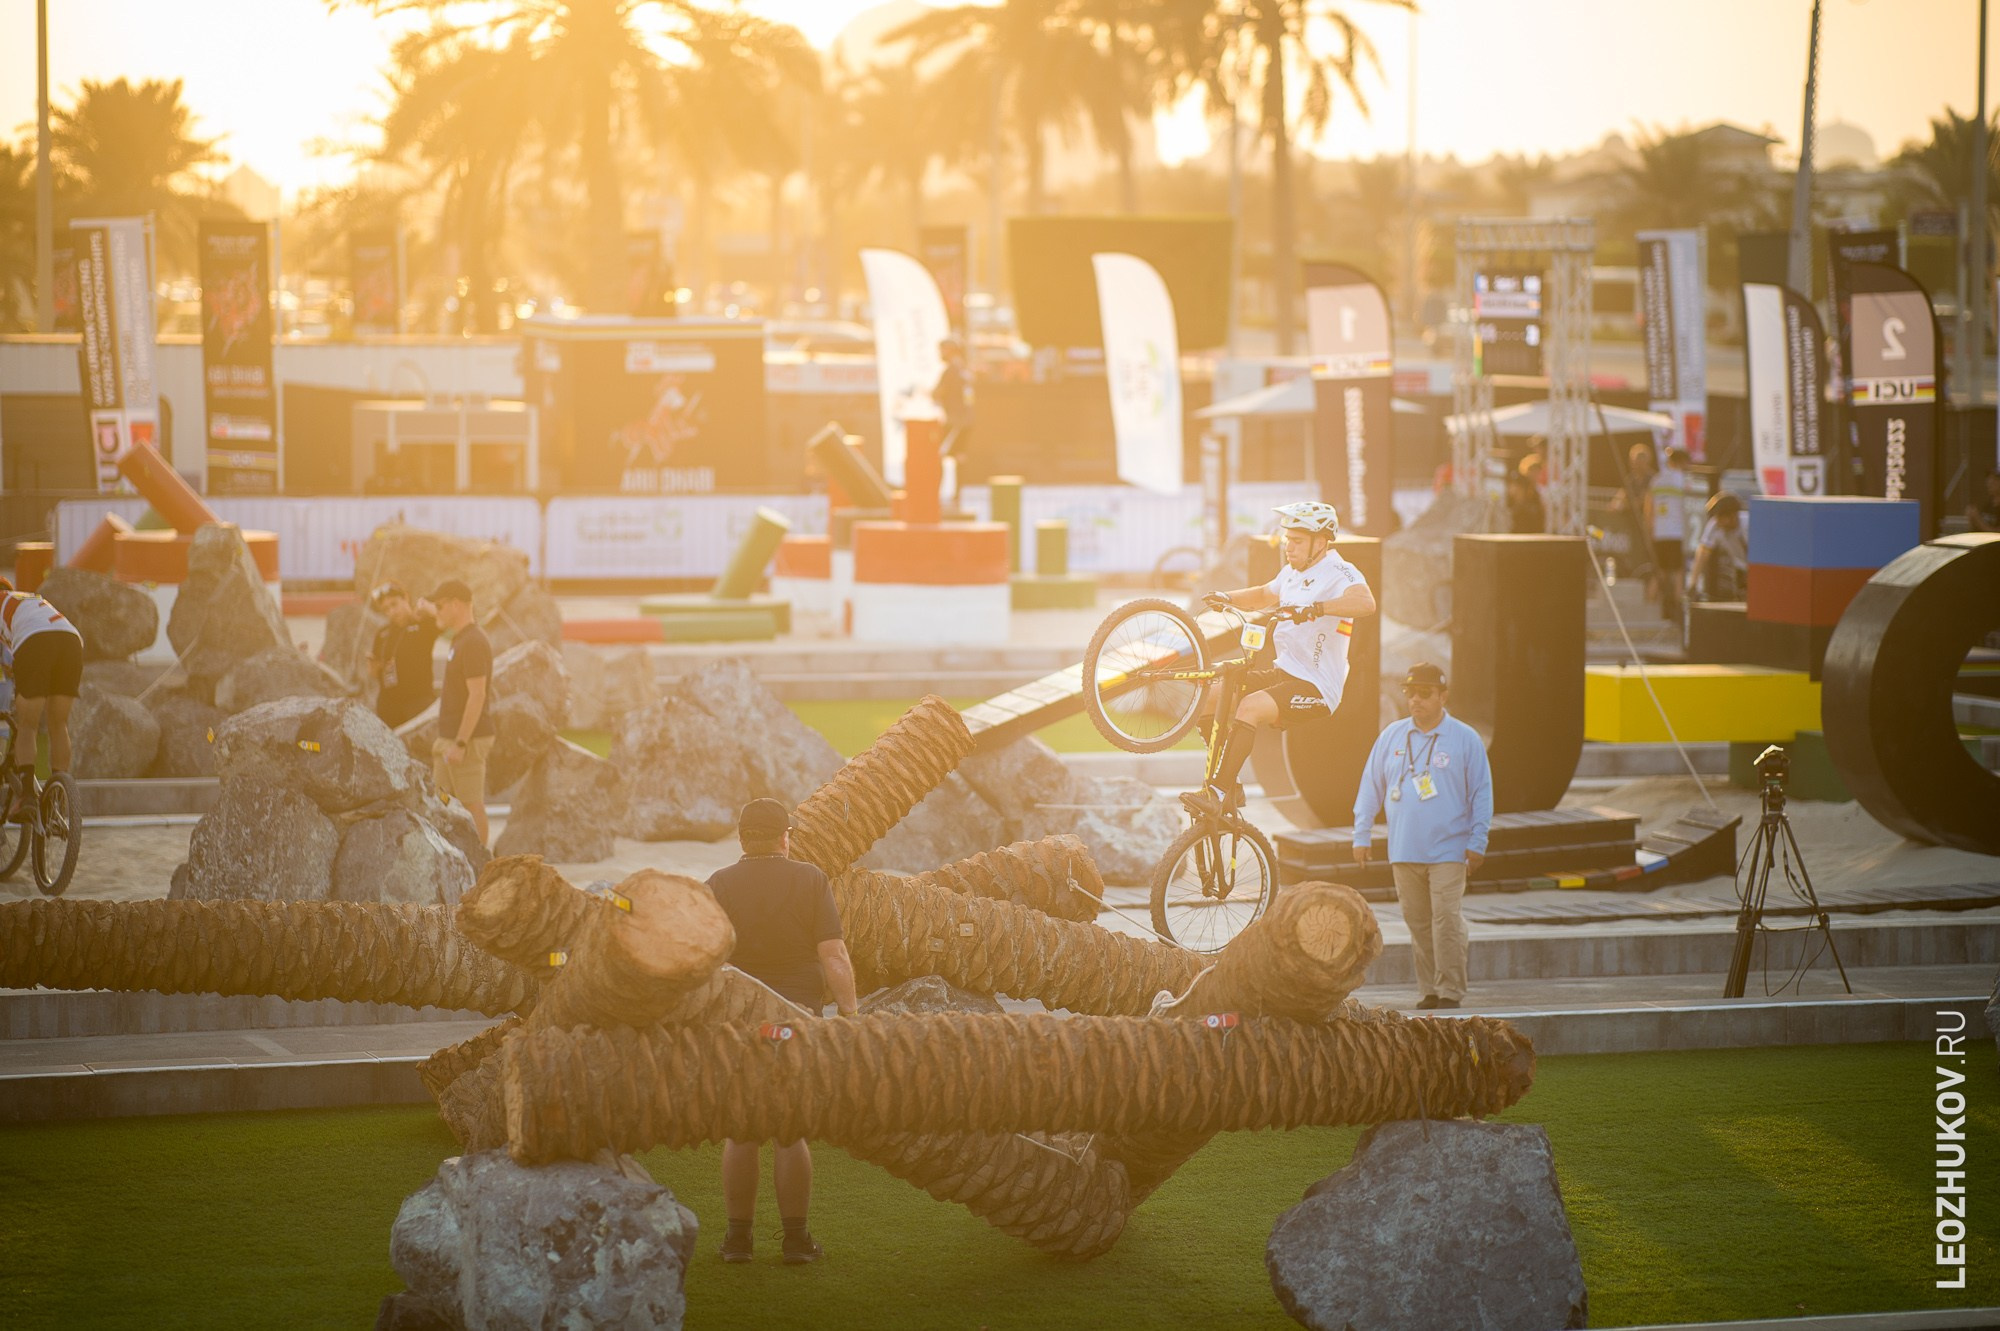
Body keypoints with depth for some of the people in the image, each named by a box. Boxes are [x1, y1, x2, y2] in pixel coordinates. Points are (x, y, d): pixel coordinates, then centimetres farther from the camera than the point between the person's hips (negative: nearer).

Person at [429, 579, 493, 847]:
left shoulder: (474, 642, -16)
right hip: (450, 738, 10)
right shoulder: (459, 641, 16)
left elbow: (477, 696, -22)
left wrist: (460, 743, -23)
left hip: (468, 739, -10)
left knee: (471, 805, -5)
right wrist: (444, 739, 21)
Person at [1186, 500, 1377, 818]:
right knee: (1211, 697, -1)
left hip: (1315, 685, -9)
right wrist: (1229, 598, 14)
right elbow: (1264, 595, 34)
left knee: (1250, 707, -31)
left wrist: (1315, 608, -48)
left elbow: (1365, 602, -35)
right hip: (1283, 671, 9)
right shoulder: (1293, 573, 13)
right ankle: (1230, 788, 4)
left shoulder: (1339, 574, -13)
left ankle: (1218, 793, -32)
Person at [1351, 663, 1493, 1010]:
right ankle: (1430, 989, 14)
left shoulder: (1465, 739, 1)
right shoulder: (1391, 736, 9)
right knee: (1417, 922, 6)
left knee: (1446, 919, -11)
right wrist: (1362, 834, 10)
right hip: (1403, 852, 4)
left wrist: (1477, 841, -2)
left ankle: (1451, 990, -8)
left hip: (1448, 851, -4)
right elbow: (1370, 787, 14)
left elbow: (1481, 793, 3)